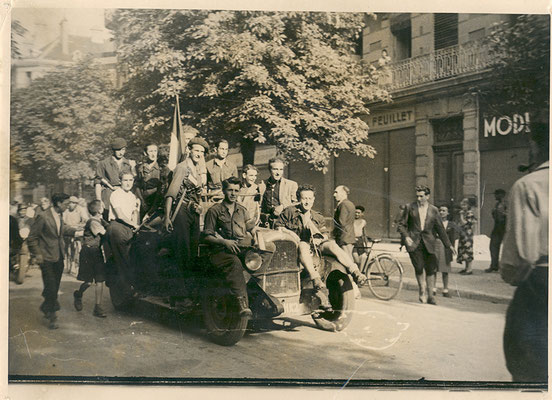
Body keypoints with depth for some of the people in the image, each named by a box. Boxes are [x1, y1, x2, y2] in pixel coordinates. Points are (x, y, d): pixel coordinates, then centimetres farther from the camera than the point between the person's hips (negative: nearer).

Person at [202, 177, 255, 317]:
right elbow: (207, 236, 4)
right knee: (235, 263, -39)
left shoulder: (242, 210, 25)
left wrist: (249, 237, 1)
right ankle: (242, 303, -52)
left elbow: (249, 231, 26)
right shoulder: (214, 210, 9)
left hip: (241, 248, 5)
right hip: (221, 251, -4)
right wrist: (224, 242, -11)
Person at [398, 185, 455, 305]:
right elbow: (402, 225, 7)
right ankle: (421, 288, 15)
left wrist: (448, 245, 10)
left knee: (430, 270, -1)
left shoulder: (433, 210, 8)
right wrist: (406, 236, -11)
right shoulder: (410, 207, 5)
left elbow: (440, 229, 13)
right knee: (419, 267, -11)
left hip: (428, 243, 1)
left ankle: (430, 296, 11)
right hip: (414, 242, -1)